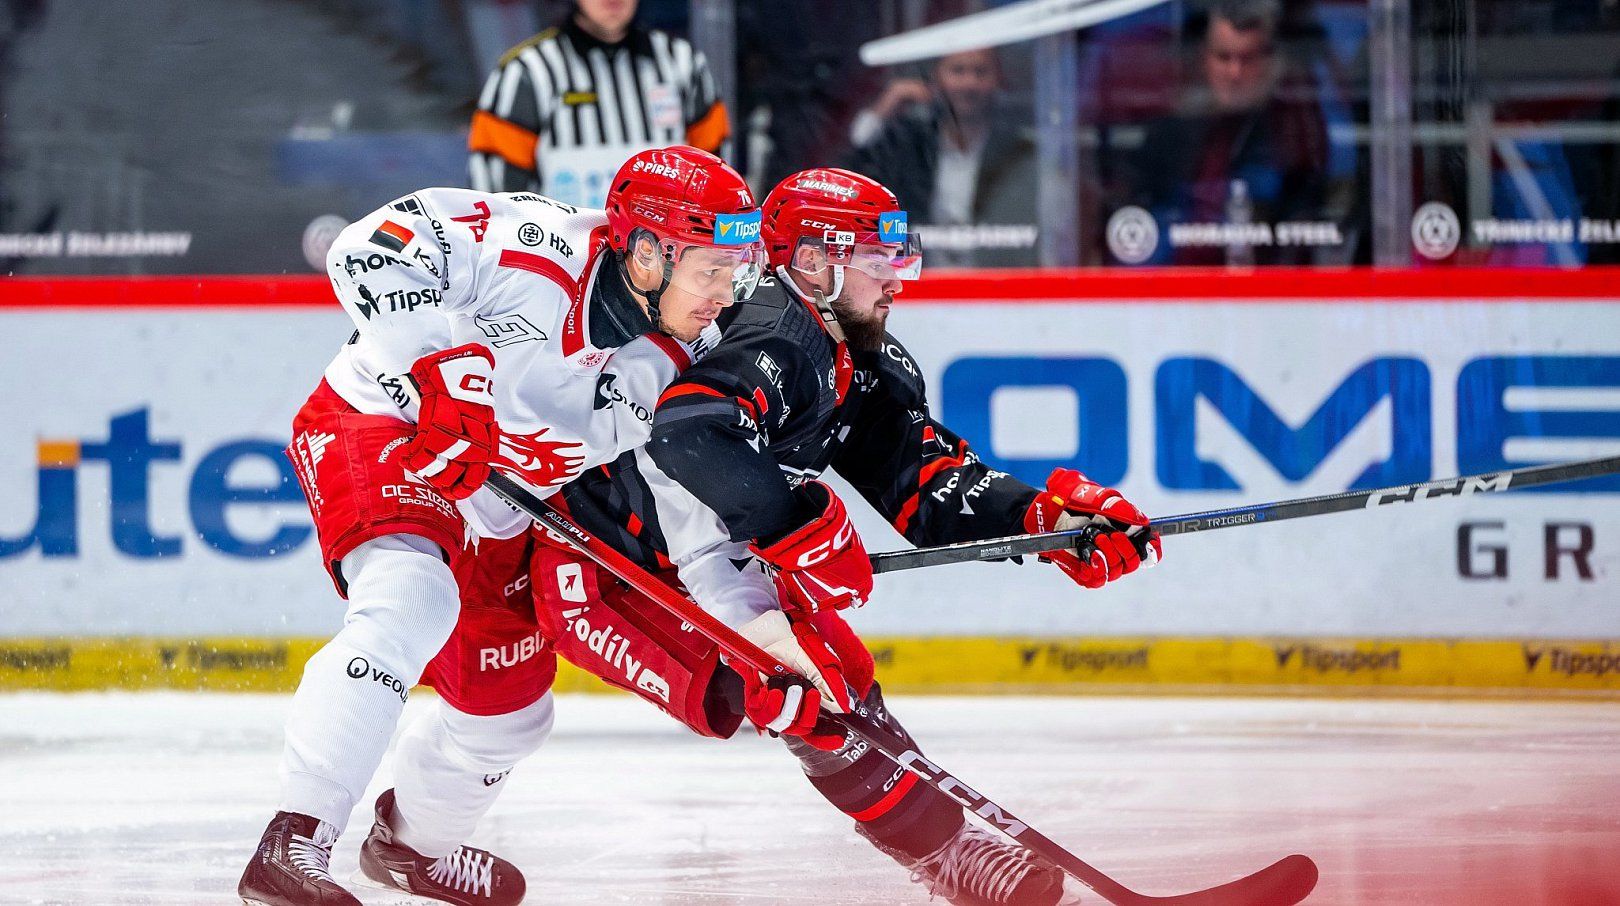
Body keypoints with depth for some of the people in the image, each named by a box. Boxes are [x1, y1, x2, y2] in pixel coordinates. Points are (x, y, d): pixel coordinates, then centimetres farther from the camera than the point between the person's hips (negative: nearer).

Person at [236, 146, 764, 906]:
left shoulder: (676, 361, -4)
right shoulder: (539, 250, -26)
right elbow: (370, 250, -30)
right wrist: (447, 362, -37)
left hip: (487, 517, 9)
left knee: (511, 713, 18)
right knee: (412, 601, -36)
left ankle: (412, 845, 50)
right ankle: (291, 845, -40)